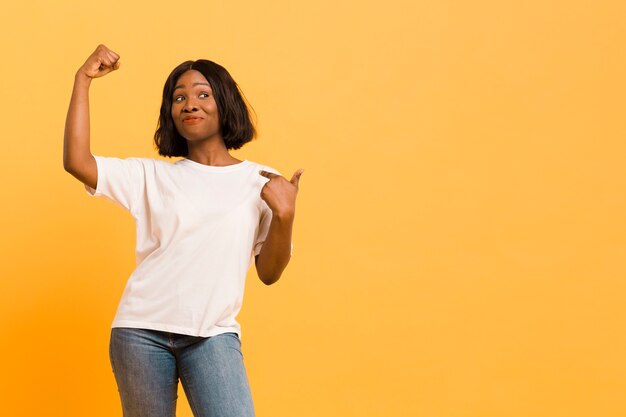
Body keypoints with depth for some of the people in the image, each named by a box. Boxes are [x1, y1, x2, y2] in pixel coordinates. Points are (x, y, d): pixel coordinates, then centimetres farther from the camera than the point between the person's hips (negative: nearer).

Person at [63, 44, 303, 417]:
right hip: (142, 331, 1)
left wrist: (284, 217, -14)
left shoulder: (261, 182, 7)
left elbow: (269, 272, 4)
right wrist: (83, 79, -1)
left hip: (214, 334, -1)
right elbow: (77, 162, -3)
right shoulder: (153, 176, 10)